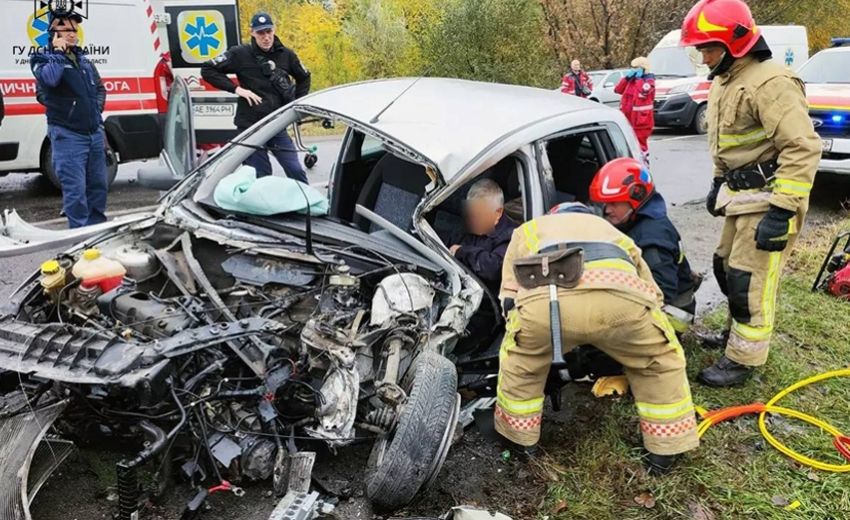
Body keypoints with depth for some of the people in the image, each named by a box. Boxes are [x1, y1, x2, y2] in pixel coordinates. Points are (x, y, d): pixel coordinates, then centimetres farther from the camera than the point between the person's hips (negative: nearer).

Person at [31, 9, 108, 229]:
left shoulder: (84, 60, 16)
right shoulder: (42, 59, -1)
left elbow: (100, 87, 26)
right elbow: (49, 79, -24)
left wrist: (97, 110, 9)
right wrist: (58, 52, -12)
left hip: (94, 133, 6)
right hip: (67, 136, -6)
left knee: (98, 184, 12)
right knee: (76, 189, -9)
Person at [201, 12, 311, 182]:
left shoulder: (286, 54, 2)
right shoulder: (240, 54, -5)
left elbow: (304, 78, 19)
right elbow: (207, 69, -4)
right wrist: (236, 89, -11)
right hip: (250, 126, -2)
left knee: (296, 170, 1)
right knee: (260, 176, 3)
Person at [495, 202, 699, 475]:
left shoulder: (528, 231, 42)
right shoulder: (611, 232, 46)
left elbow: (510, 298, 33)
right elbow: (651, 295, 44)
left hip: (543, 300, 0)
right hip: (619, 295, 1)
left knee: (519, 362, 33)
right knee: (662, 362, 32)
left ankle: (518, 439, 45)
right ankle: (665, 451, 38)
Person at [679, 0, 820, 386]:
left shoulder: (771, 83, -22)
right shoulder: (724, 82, 10)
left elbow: (802, 148, -26)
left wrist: (782, 211, -28)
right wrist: (718, 184, 25)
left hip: (768, 200, -10)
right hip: (741, 197, 10)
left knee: (749, 281, -4)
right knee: (726, 268, 20)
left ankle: (743, 359, 10)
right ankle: (738, 333, 39)